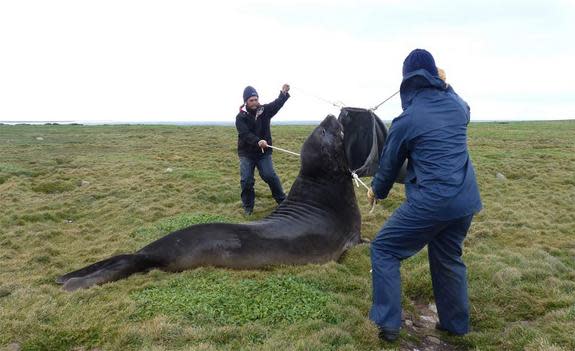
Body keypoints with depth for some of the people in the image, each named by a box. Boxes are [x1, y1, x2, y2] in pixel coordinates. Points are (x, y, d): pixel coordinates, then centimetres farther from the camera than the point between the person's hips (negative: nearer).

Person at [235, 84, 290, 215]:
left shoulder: (265, 110, 1)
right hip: (246, 153, -1)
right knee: (246, 180, -2)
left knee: (270, 176, -4)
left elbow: (277, 104, -14)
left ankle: (282, 200, 12)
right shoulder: (241, 117, -9)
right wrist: (258, 142, -42)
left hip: (264, 152, 1)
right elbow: (245, 134, -24)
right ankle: (248, 207, 13)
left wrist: (284, 93, -34)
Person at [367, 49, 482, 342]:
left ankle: (388, 324, 6)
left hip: (431, 201, -7)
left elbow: (389, 164, 4)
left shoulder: (406, 120, -9)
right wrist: (446, 86, 37)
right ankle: (455, 323, 35)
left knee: (383, 249, 7)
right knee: (448, 258, 24)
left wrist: (377, 190, 22)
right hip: (465, 200, 7)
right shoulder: (456, 105, 5)